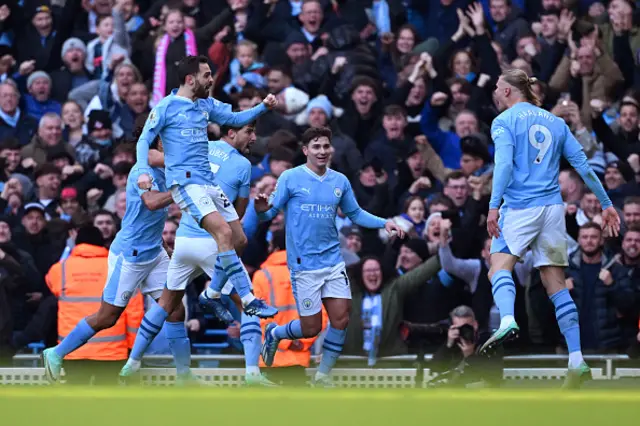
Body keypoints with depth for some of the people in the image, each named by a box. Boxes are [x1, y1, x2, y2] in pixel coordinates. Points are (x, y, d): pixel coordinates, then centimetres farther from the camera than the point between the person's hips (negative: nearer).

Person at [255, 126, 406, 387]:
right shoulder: (290, 179, -6)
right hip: (304, 265, -4)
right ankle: (274, 333, 29)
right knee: (311, 329, -2)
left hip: (333, 261, 5)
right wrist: (261, 210, -30)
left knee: (341, 319, -4)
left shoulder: (340, 181, 6)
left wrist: (384, 223, 4)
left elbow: (355, 213, 18)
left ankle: (323, 375, 12)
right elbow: (270, 212, -7)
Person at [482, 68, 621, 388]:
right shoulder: (555, 122, 17)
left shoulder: (504, 122, 2)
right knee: (556, 284, 4)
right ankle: (577, 361, -4)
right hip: (552, 207, 5)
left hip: (519, 207, -5)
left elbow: (504, 164, -14)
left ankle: (507, 320, -36)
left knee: (500, 266, -4)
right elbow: (582, 165, 14)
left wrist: (493, 206, -21)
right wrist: (606, 204, 17)